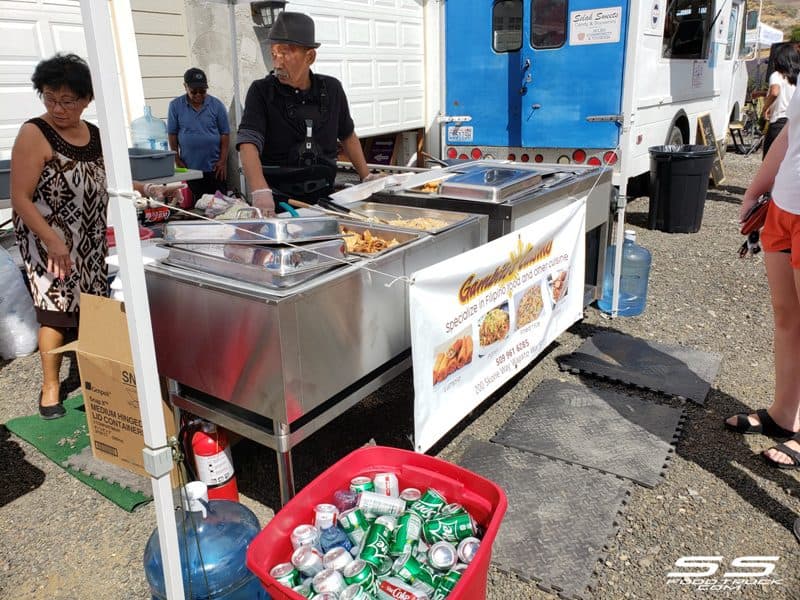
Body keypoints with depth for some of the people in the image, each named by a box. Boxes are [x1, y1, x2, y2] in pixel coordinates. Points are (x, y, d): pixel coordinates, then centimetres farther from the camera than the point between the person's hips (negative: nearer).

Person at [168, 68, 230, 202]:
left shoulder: (216, 105, 0)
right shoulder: (175, 106, 1)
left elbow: (225, 134, 2)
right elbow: (172, 135, 5)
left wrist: (223, 161, -4)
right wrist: (177, 160, 1)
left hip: (214, 167, 0)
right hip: (189, 168, 1)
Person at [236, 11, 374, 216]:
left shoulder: (332, 89, 6)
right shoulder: (261, 91, -6)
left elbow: (348, 135, 21)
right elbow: (248, 143, -19)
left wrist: (367, 177, 18)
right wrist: (260, 191, -36)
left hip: (323, 197, 3)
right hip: (277, 200, -3)